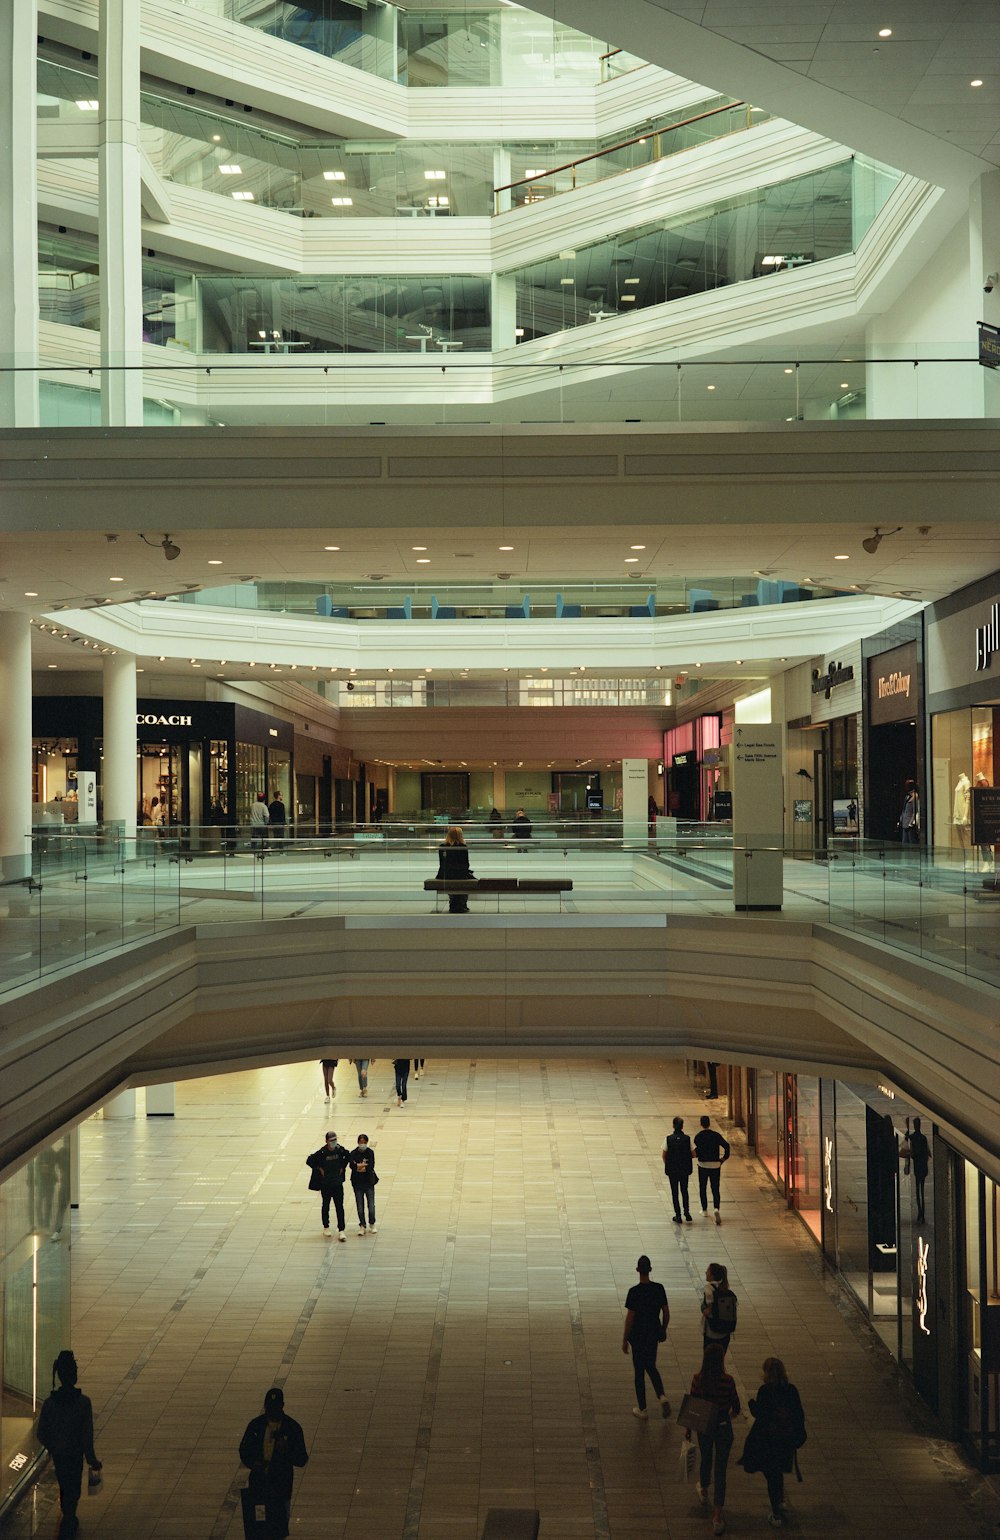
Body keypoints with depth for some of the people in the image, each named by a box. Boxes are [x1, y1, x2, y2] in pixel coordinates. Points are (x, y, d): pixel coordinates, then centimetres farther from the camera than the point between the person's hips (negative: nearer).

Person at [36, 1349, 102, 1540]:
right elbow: (87, 1435, -18)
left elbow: (41, 1434, -5)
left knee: (65, 1488, 24)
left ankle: (70, 1523, 44)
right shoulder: (83, 1402, -22)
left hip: (57, 1454, 4)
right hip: (75, 1454, -4)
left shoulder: (50, 1402, -14)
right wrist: (92, 1460, -6)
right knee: (73, 1491, 12)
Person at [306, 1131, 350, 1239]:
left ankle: (341, 1231, -6)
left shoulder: (340, 1150, -6)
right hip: (325, 1183, -1)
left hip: (338, 1182, 1)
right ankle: (326, 1227, 30)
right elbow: (309, 1160, -7)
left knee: (339, 1207, -4)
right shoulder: (322, 1152, -14)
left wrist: (343, 1167, 7)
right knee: (326, 1205, 13)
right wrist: (319, 1169, -8)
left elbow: (348, 1156, 15)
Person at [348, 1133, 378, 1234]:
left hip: (369, 1181, 0)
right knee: (360, 1206, 2)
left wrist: (358, 1166, -13)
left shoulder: (370, 1152, -1)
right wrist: (364, 1166, -18)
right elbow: (352, 1166, -17)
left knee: (371, 1205, 0)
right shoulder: (353, 1153, -2)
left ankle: (372, 1224, 19)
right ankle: (362, 1226, 13)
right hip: (357, 1183, 0)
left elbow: (371, 1166, -12)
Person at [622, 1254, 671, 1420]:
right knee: (651, 1367, 23)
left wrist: (625, 1340, -6)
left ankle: (642, 1409, 16)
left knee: (639, 1372, 9)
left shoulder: (634, 1291, -19)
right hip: (654, 1334, 4)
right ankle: (661, 1396, 3)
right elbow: (666, 1313, 2)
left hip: (638, 1336, -4)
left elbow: (630, 1318, -16)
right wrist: (663, 1330, 18)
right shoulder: (659, 1288, -6)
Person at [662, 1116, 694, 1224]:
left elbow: (664, 1155, -4)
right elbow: (691, 1154, -3)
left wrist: (666, 1166, 11)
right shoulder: (687, 1139, -7)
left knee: (675, 1192, 8)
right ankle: (687, 1211, 3)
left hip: (672, 1170, -1)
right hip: (684, 1170, 1)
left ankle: (678, 1215, 7)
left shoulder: (668, 1139, -10)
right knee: (684, 1190, 18)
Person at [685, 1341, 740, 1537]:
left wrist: (688, 1430, 8)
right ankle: (717, 1516, 4)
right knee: (721, 1469, 5)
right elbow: (735, 1406, -7)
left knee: (705, 1460, 28)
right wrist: (733, 1413, 18)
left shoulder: (698, 1379, -15)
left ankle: (703, 1492, 53)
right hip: (723, 1427, -2)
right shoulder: (728, 1381, -20)